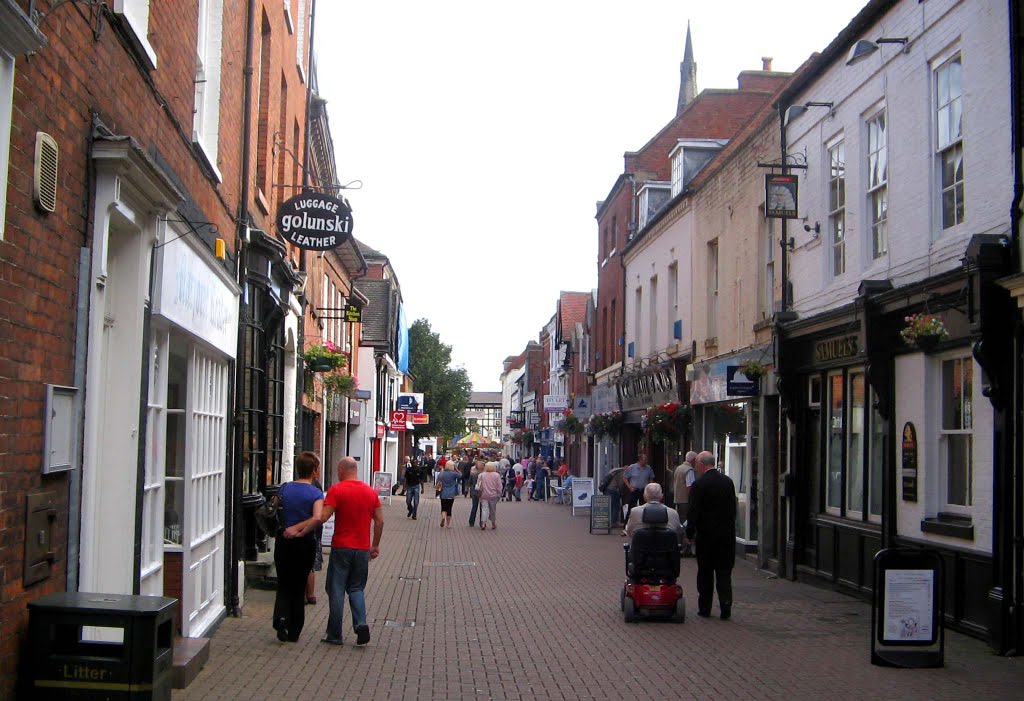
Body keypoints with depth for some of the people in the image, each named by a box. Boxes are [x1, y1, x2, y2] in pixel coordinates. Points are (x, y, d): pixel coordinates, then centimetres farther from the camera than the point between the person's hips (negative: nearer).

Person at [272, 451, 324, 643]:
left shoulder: (284, 489, 1)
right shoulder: (315, 493, -11)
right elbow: (317, 518, -26)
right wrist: (300, 532, -15)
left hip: (283, 542, 2)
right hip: (305, 544, -2)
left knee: (284, 584, 15)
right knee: (298, 587, 11)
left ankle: (281, 616, -11)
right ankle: (294, 632, 17)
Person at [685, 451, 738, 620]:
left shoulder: (699, 484, -13)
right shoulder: (728, 482, 3)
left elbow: (693, 512, -12)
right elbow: (733, 508, 8)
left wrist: (690, 533, -2)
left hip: (706, 536, -4)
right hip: (727, 534, 4)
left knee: (705, 573, 7)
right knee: (724, 572, 7)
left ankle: (704, 608, 13)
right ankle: (725, 607, 1)